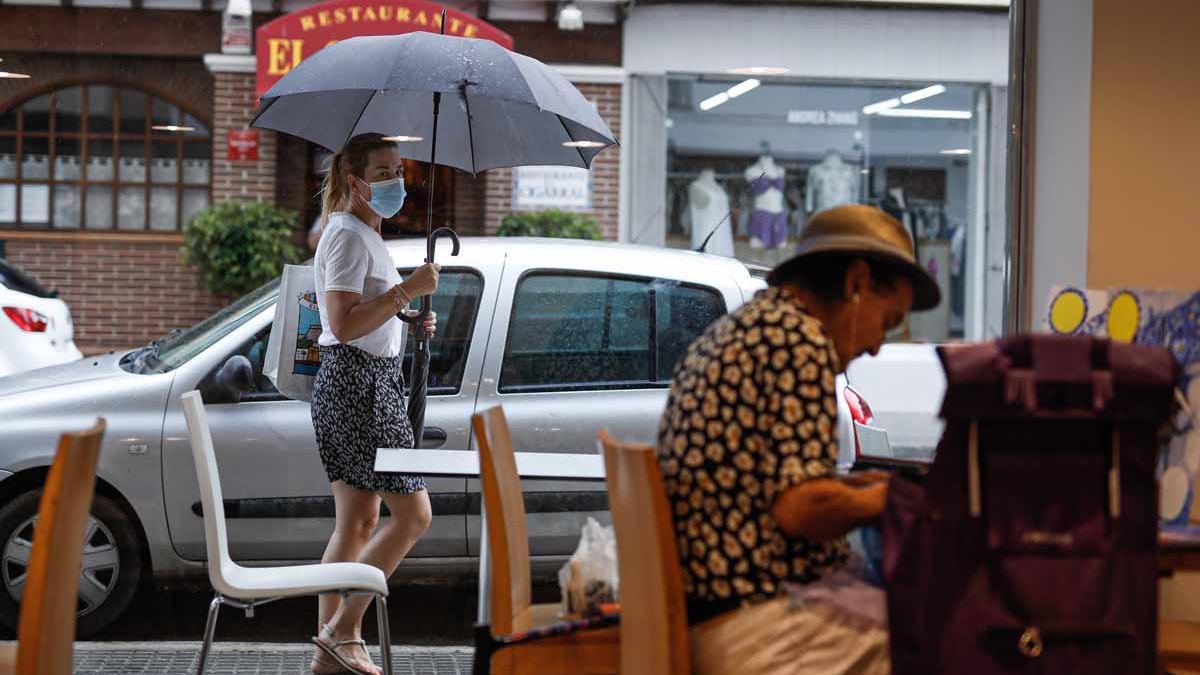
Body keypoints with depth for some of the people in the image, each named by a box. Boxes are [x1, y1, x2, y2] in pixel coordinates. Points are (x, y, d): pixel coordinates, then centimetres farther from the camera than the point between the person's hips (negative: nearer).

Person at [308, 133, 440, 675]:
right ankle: (342, 630, -5)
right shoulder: (348, 236, -13)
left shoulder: (366, 235, 20)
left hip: (371, 382, 11)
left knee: (358, 523, 11)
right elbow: (343, 325, -21)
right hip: (356, 383, -11)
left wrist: (409, 323, 14)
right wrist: (408, 289, -21)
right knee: (414, 513, -10)